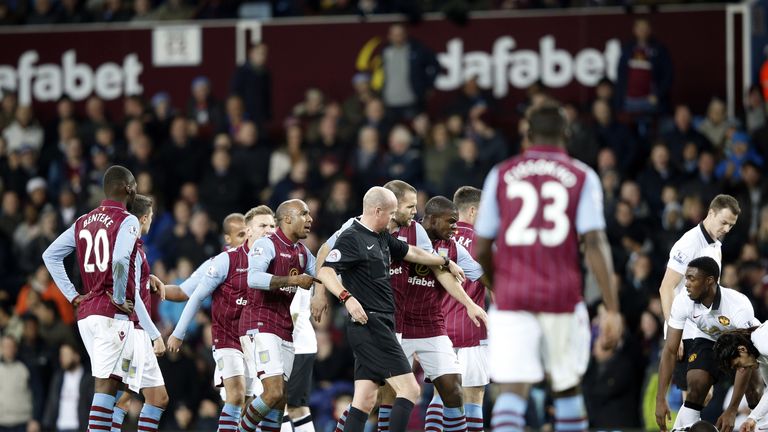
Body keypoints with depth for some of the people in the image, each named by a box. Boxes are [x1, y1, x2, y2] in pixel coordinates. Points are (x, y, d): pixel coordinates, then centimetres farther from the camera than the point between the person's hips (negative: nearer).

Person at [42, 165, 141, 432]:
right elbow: (120, 261, -26)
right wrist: (120, 299, -13)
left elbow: (50, 255, 13)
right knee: (106, 384, -8)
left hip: (86, 311, 7)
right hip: (113, 315, -7)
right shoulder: (127, 221, -8)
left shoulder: (83, 222, 14)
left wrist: (74, 297, 11)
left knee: (107, 382, 14)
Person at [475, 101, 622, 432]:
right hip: (563, 296, 0)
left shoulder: (502, 175, 8)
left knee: (512, 390, -7)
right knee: (567, 388, 17)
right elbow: (594, 244, -7)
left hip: (512, 297, 0)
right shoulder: (581, 177, 4)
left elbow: (481, 249, 9)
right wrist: (611, 308, -8)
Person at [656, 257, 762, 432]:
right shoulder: (682, 301, -28)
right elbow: (670, 350, -22)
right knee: (693, 395, -15)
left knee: (756, 397, -17)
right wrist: (661, 400, -29)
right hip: (708, 340, 2)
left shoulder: (739, 305, -39)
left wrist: (732, 411, -40)